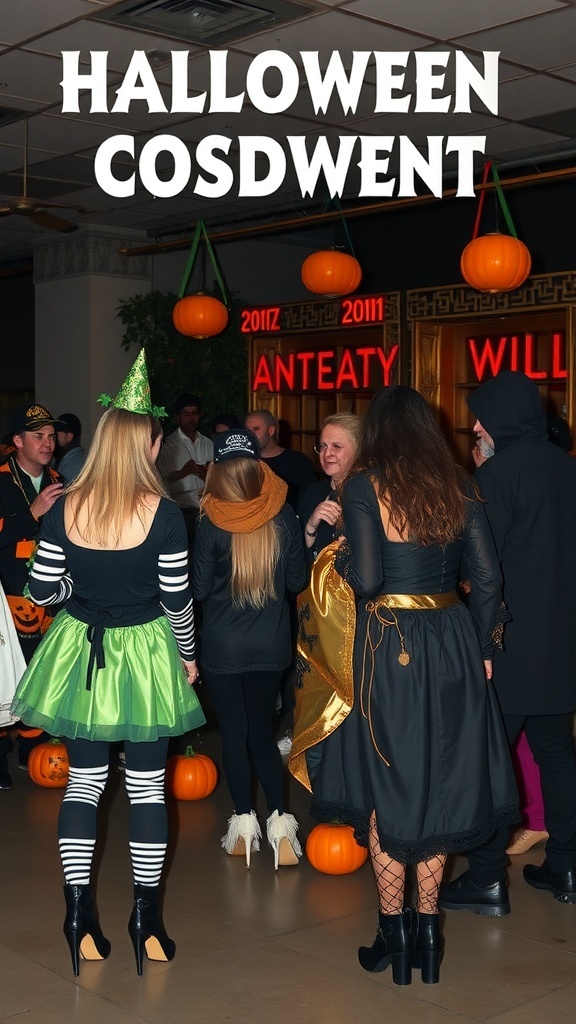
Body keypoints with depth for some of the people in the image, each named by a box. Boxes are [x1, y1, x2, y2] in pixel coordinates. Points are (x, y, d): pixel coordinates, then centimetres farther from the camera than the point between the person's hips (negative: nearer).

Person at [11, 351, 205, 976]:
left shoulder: (65, 509, -5)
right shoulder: (162, 513, -13)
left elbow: (42, 591, -1)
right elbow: (176, 600, -9)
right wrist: (188, 657, 7)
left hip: (79, 652, 3)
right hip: (143, 653, -2)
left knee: (84, 779, 13)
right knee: (147, 783, 8)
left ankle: (80, 917, 14)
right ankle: (146, 917, 15)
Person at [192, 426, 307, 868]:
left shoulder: (212, 523, -15)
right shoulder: (284, 517, -8)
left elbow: (199, 588, -9)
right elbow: (297, 579, 1)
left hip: (223, 647, -3)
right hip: (271, 645, 3)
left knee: (234, 733, 10)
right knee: (263, 732, 14)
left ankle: (244, 824, 15)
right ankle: (280, 821, 4)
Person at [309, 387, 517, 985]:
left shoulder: (364, 488, -8)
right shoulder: (458, 488, 4)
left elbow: (367, 579, -16)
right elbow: (488, 577, 1)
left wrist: (342, 558, 5)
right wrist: (481, 648, 10)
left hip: (389, 645, -4)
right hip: (452, 643, 4)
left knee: (387, 787, 8)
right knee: (439, 783, 13)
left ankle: (394, 935, 16)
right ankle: (427, 931, 20)